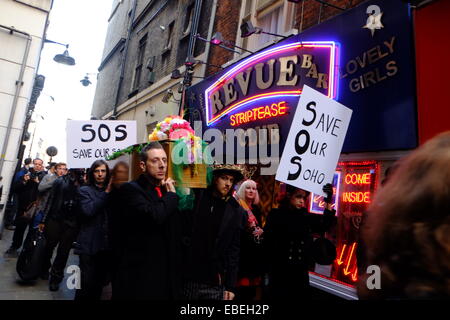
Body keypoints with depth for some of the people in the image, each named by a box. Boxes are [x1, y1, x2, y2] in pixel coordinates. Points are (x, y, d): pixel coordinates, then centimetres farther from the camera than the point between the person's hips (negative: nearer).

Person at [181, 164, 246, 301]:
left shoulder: (237, 212, -1)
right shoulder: (195, 198, 0)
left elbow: (234, 251, -1)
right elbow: (183, 231, 5)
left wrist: (231, 286, -3)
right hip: (189, 278, 1)